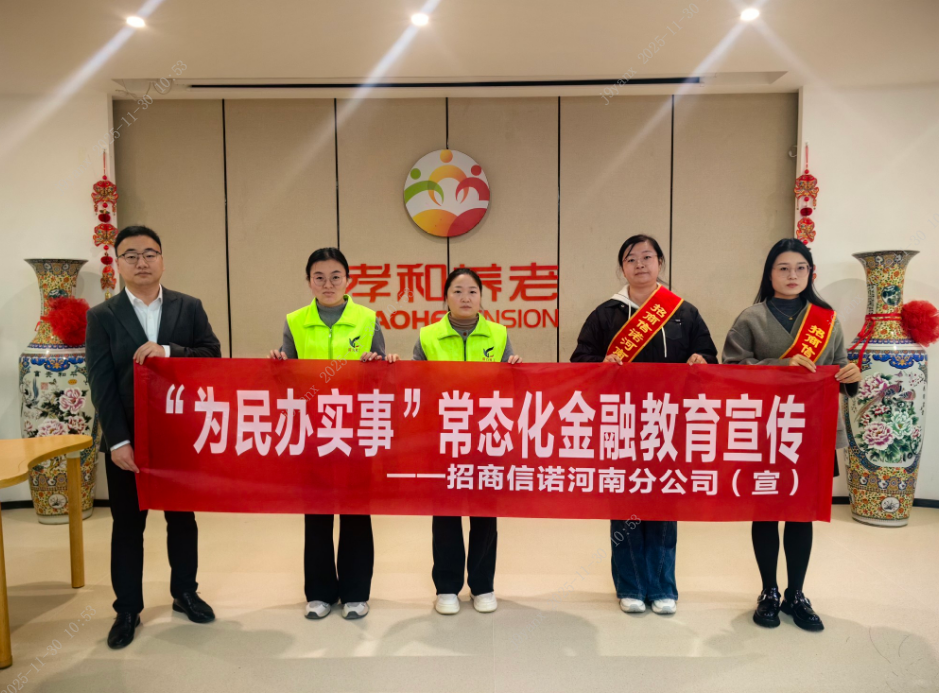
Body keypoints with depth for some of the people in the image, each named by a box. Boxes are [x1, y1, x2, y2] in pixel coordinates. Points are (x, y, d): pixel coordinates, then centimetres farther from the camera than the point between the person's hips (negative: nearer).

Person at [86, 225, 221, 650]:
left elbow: (213, 357, -6)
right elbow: (101, 384, -8)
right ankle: (127, 609, 26)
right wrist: (118, 441, -15)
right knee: (127, 525, 10)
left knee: (183, 517, 14)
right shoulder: (101, 317, -2)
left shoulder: (190, 308, 2)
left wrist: (168, 351, -23)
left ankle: (185, 593, 33)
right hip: (128, 439, -1)